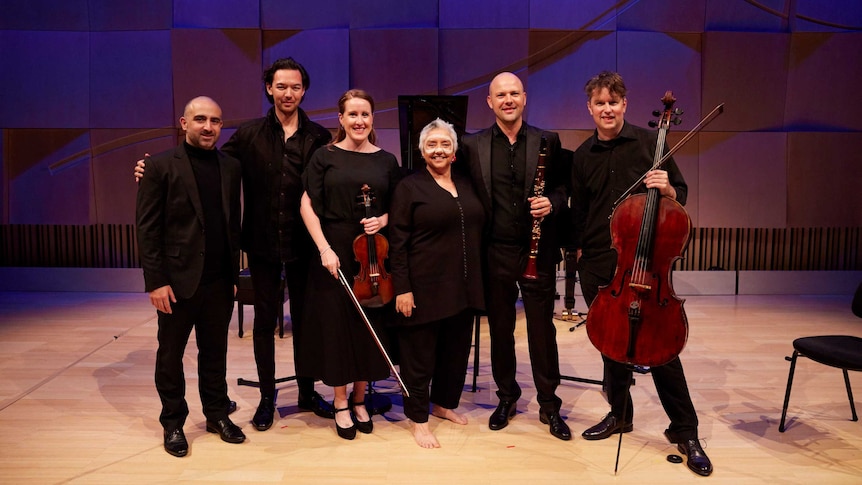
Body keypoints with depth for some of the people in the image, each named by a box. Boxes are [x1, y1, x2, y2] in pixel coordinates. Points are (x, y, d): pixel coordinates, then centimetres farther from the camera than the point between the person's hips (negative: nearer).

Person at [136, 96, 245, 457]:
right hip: (178, 280, -3)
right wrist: (155, 281, -12)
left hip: (219, 281, 4)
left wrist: (235, 272, 7)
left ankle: (217, 414, 31)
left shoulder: (230, 167, 7)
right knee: (170, 354, 11)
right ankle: (173, 423, 28)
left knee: (215, 352, 15)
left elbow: (234, 222, 9)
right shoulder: (162, 166, -5)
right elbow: (147, 227, -8)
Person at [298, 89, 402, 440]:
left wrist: (384, 219, -10)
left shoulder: (386, 160, 6)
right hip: (334, 254, -2)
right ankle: (341, 404, 20)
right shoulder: (325, 157, 1)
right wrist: (324, 248, -13)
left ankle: (359, 400, 26)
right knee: (336, 325, 4)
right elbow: (308, 207, -3)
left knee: (369, 326, 7)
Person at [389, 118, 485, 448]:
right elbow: (398, 242, -9)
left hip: (463, 286, 6)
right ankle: (419, 419, 20)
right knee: (420, 353, 5)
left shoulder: (466, 185, 11)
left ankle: (444, 402, 36)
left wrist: (475, 282, 10)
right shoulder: (410, 187, -5)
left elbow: (476, 232, 16)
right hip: (424, 285, -6)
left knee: (457, 349, 16)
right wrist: (402, 288, -14)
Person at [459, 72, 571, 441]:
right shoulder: (472, 145, 2)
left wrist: (552, 202, -12)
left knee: (542, 329, 7)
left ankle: (549, 404, 23)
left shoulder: (547, 141, 3)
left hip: (538, 251, 0)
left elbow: (564, 187, 9)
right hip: (495, 252, 1)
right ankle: (506, 397, 31)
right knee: (500, 329, 12)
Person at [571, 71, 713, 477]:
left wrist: (667, 188, -18)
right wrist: (579, 250, 12)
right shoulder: (582, 156, 7)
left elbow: (681, 194, 3)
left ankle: (684, 430, 13)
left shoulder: (649, 142, -1)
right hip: (598, 264, 3)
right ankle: (619, 414, 31)